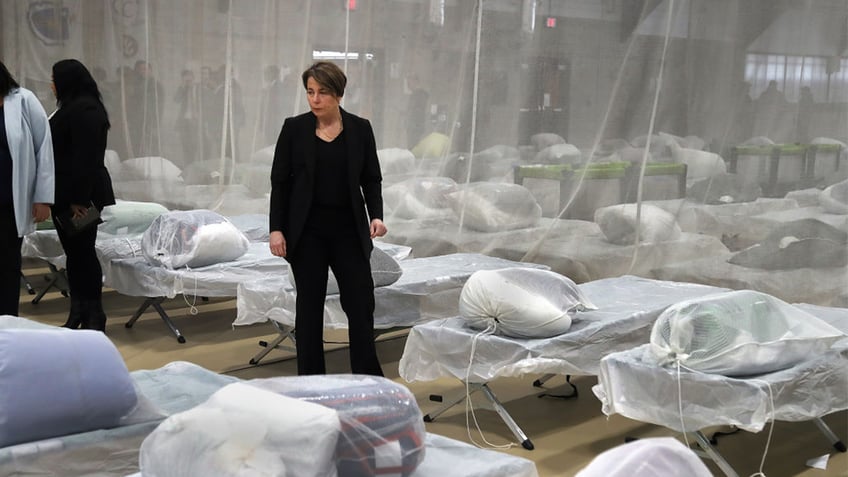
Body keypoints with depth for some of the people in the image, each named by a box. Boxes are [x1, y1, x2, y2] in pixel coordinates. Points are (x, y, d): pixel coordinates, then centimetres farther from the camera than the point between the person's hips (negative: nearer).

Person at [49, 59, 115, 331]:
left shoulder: (84, 110, -15)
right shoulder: (74, 107, 17)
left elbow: (85, 157, -22)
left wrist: (79, 198, -23)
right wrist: (69, 196, 19)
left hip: (80, 197, -10)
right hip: (67, 195, 10)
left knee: (82, 253, -4)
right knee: (74, 253, 11)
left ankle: (93, 317, 3)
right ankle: (77, 315, 17)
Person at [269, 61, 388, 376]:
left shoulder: (360, 128, 0)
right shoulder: (294, 128, -3)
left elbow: (371, 179, 4)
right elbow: (280, 181, -2)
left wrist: (376, 215, -12)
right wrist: (276, 228, -8)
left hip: (348, 228, 1)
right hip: (307, 229, -1)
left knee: (361, 302, -1)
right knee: (309, 303, 5)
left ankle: (368, 377, 11)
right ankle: (311, 379, 15)